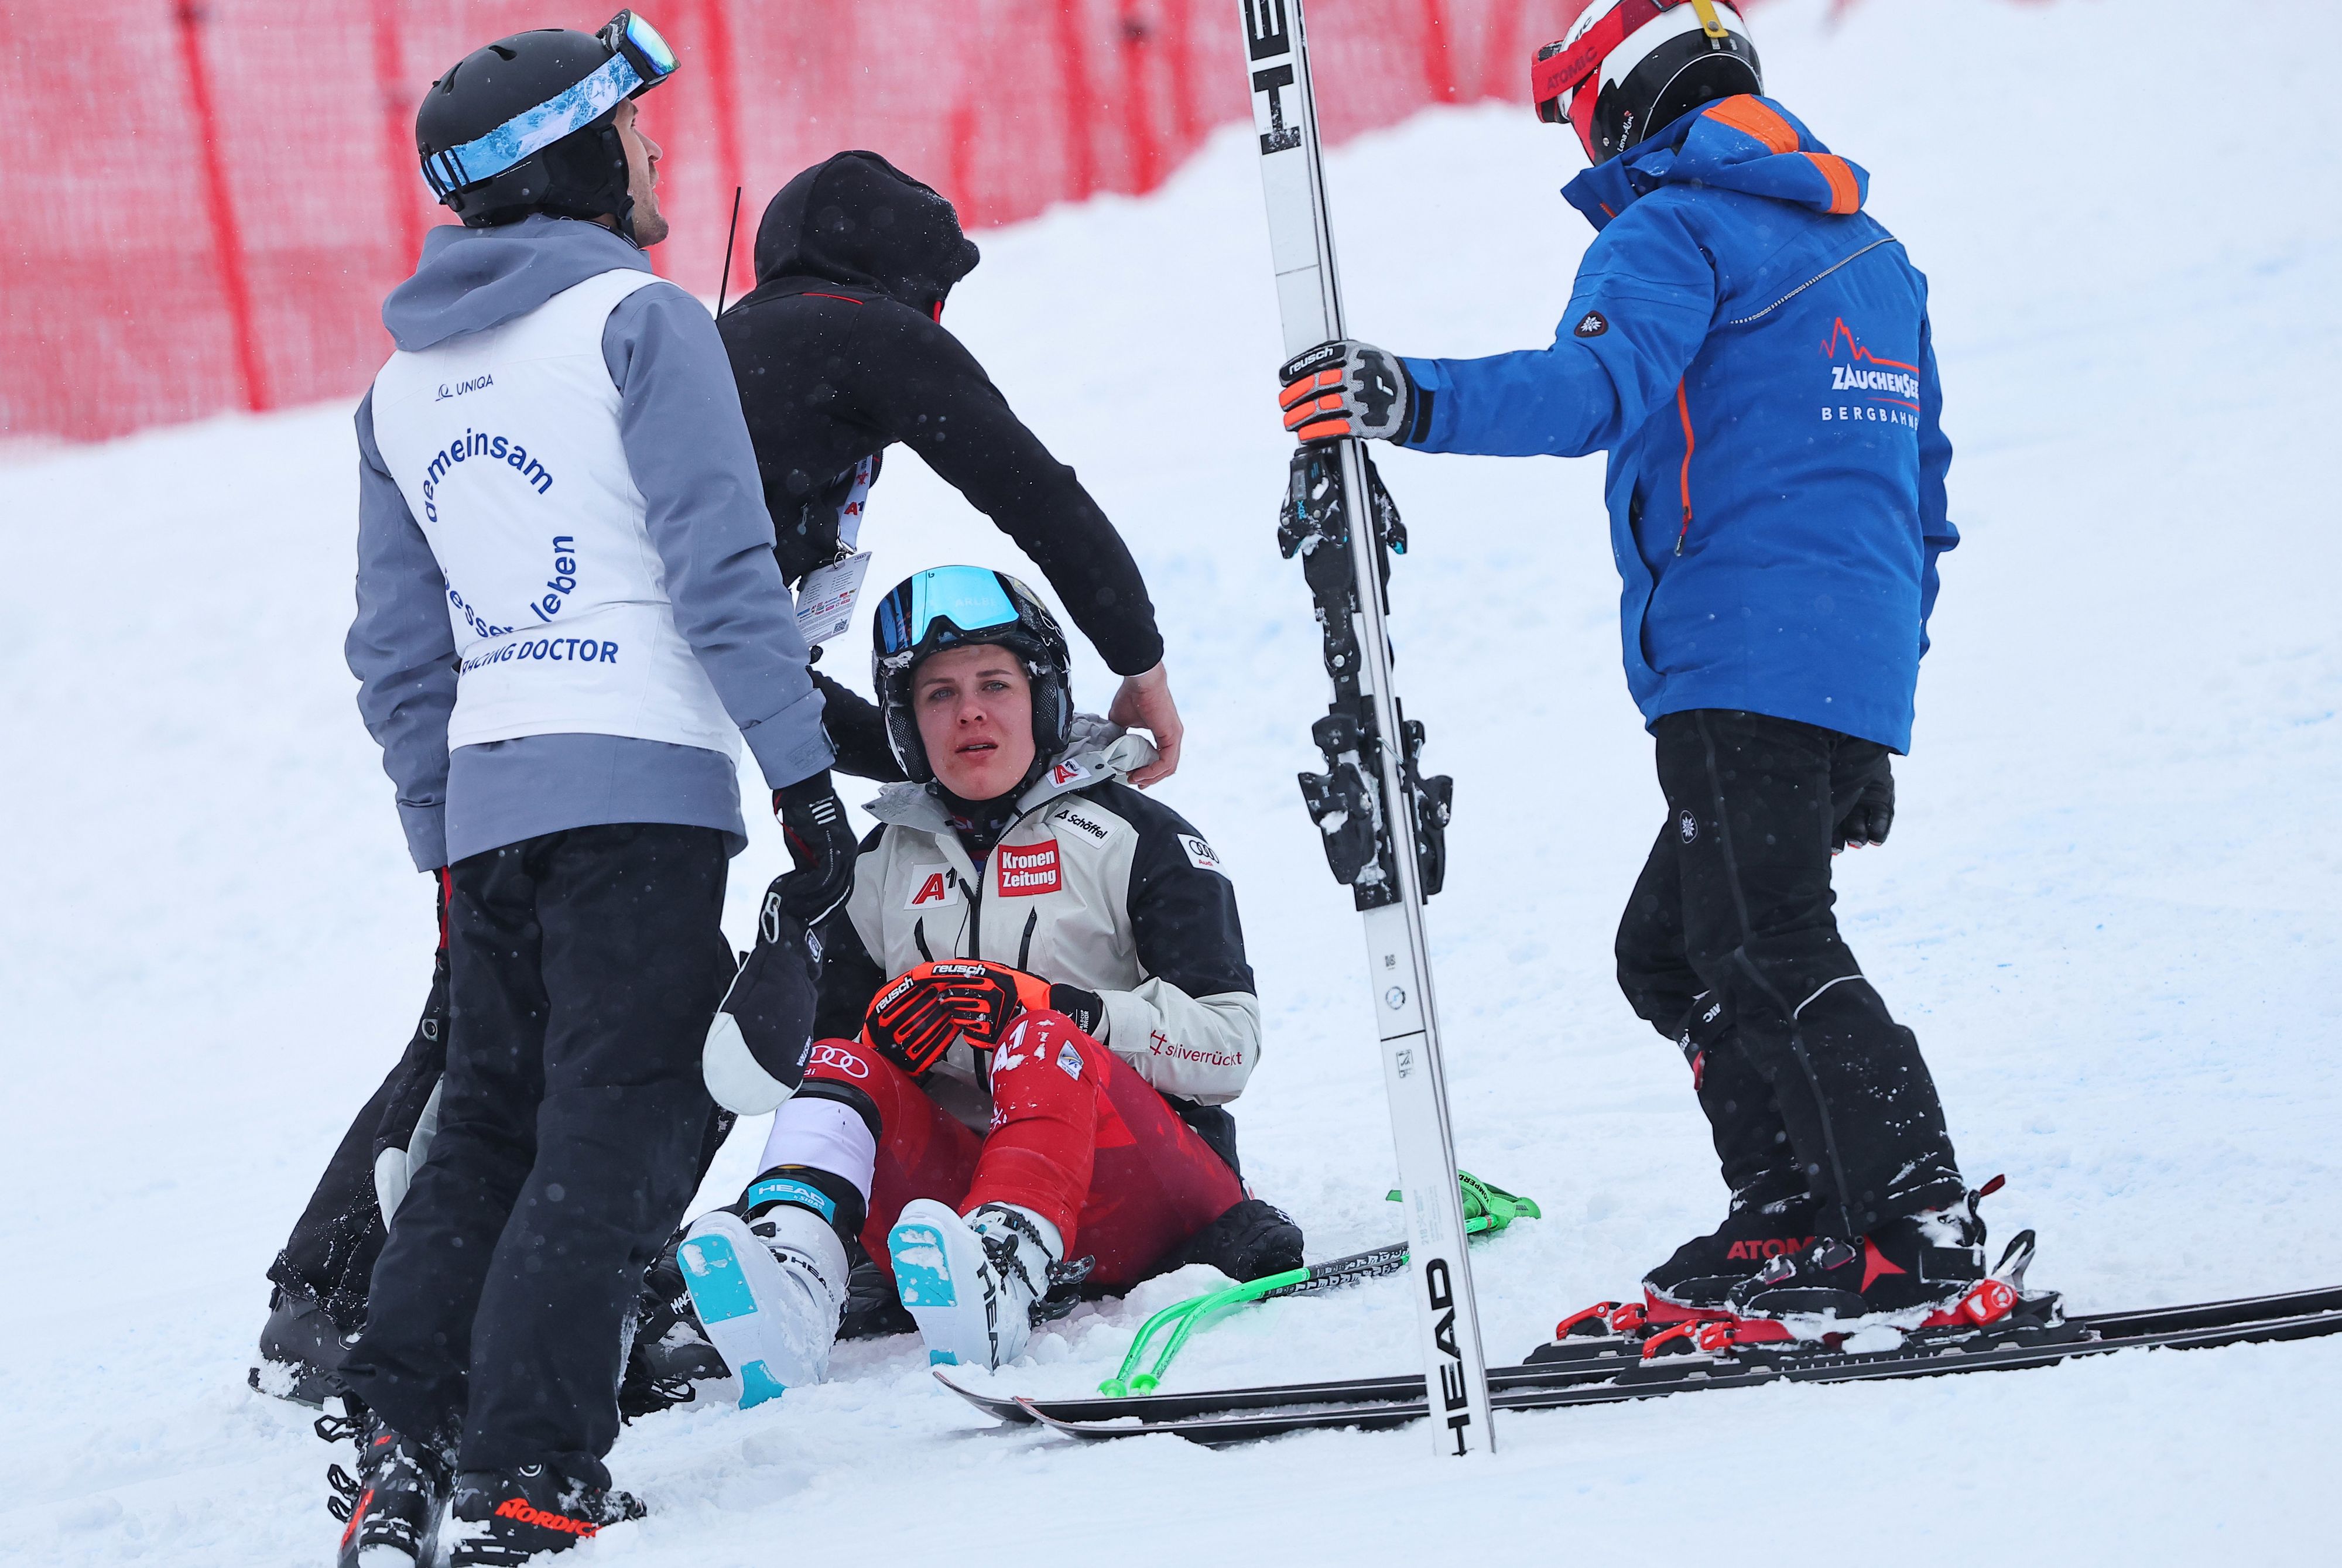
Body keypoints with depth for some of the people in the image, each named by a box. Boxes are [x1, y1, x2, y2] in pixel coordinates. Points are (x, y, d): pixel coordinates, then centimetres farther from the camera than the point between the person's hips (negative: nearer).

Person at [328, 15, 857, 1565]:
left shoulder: (404, 385, 17)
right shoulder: (637, 321, -3)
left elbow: (398, 654, 19)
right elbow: (722, 569, -11)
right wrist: (805, 776, -9)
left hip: (486, 800, 7)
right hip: (642, 789, -6)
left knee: (493, 1128, 16)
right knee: (617, 1141, -6)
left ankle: (401, 1441, 4)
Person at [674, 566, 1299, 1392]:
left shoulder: (1139, 839, 5)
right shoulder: (882, 867, 19)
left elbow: (1228, 1047, -6)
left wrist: (1032, 1005, -18)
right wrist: (885, 1034, -9)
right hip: (953, 1185, 4)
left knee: (1045, 1041, -31)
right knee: (850, 1062, -20)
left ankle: (1005, 1264, -62)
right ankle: (793, 1263, -51)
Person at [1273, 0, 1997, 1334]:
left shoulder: (1673, 230, -2)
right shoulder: (1874, 254, 25)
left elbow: (1601, 386, -22)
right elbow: (1925, 486, 28)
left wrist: (1421, 402, -34)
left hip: (1749, 661, -9)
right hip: (1866, 672, 9)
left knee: (1765, 953, -13)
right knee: (1672, 948, 16)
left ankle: (1922, 1230, -20)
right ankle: (1799, 1221, 9)